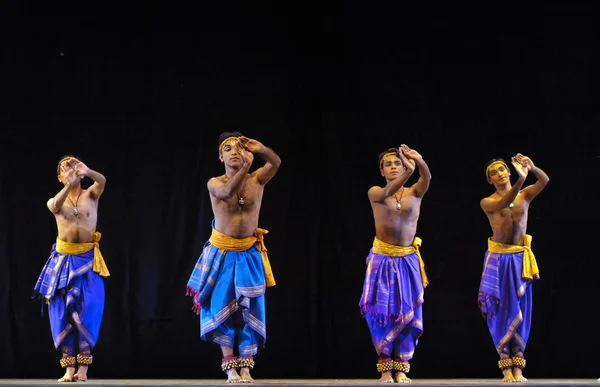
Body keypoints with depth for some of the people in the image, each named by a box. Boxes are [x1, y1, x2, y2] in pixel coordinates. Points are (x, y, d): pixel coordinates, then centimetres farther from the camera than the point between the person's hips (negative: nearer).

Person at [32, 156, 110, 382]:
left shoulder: (91, 195, 5)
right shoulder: (56, 201, 7)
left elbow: (102, 181, -18)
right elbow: (54, 206, -19)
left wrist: (87, 172, -41)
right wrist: (69, 185, -37)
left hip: (88, 261, -2)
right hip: (63, 261, 2)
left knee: (86, 311, -9)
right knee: (63, 312, -2)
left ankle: (83, 367, -4)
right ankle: (69, 368, 0)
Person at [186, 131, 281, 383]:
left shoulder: (257, 179, -2)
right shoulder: (214, 184, -7)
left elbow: (276, 163, -21)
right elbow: (227, 192, -30)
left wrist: (260, 150, -43)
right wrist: (246, 165, -46)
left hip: (249, 254, 1)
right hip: (221, 253, -1)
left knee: (249, 310, -2)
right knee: (222, 309, -3)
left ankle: (246, 368, 1)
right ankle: (231, 367, 2)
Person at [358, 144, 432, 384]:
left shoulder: (415, 192, 2)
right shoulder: (375, 193, -2)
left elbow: (427, 178, -19)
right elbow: (387, 193, -25)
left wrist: (419, 161, -44)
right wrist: (408, 172, -43)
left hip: (408, 260, 2)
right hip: (382, 259, -2)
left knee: (408, 313, 0)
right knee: (381, 311, -5)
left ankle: (401, 368, 7)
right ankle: (385, 369, 2)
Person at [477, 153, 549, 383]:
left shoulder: (525, 195, 6)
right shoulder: (487, 202, -1)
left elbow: (545, 181, -12)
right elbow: (503, 203, -22)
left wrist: (532, 168, -34)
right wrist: (521, 180, -37)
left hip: (520, 258, 2)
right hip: (498, 259, -2)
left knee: (521, 311, 2)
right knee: (502, 311, -2)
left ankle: (517, 367, 5)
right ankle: (506, 367, 1)